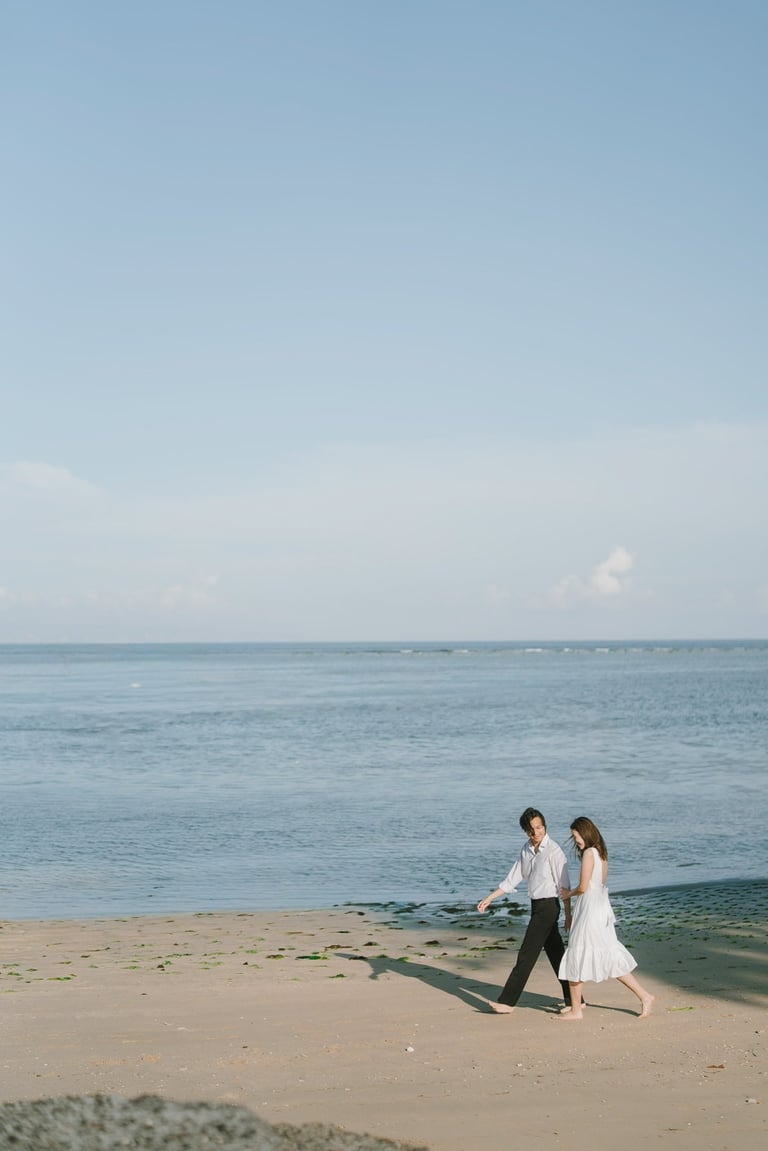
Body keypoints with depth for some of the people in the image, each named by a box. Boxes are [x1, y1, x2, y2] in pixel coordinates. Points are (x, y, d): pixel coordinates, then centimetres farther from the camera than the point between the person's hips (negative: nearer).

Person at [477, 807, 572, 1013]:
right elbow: (513, 879, 13)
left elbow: (564, 885, -14)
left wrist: (568, 915, -13)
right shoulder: (527, 849, 8)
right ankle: (573, 1000, 19)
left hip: (548, 906, -8)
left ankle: (507, 1001, -1)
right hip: (536, 906, 8)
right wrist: (489, 899, 10)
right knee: (555, 954, 12)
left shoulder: (553, 851, -15)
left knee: (527, 954, -5)